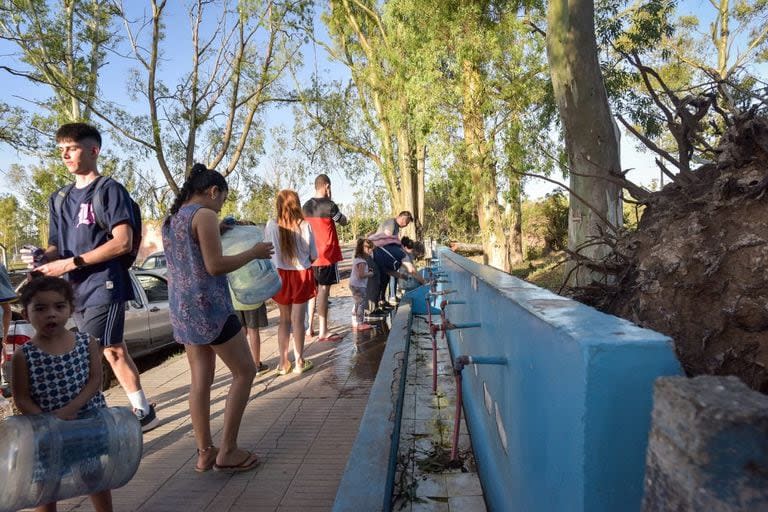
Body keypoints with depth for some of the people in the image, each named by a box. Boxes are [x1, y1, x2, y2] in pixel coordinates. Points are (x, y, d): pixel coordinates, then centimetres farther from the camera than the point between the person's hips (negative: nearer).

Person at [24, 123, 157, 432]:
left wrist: (70, 263, -17)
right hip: (76, 289, 7)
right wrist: (41, 257, -7)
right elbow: (57, 246, 17)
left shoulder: (110, 190, -4)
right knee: (113, 350, 11)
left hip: (103, 286, -7)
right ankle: (143, 411, 21)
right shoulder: (58, 199, 17)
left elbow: (122, 243, -15)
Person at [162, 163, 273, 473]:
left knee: (201, 380, 13)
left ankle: (205, 453, 20)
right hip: (209, 306, -9)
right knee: (244, 371, 3)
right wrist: (254, 253, -7)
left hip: (181, 308, 9)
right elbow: (215, 265, -19)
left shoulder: (171, 219, 15)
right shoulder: (205, 215, -12)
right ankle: (227, 452, 6)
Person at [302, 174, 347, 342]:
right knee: (323, 290, -5)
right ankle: (323, 332, 0)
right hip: (328, 254, -7)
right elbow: (344, 221, 1)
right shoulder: (329, 205, -13)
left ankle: (310, 327, 21)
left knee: (314, 289, 15)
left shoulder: (306, 206, 8)